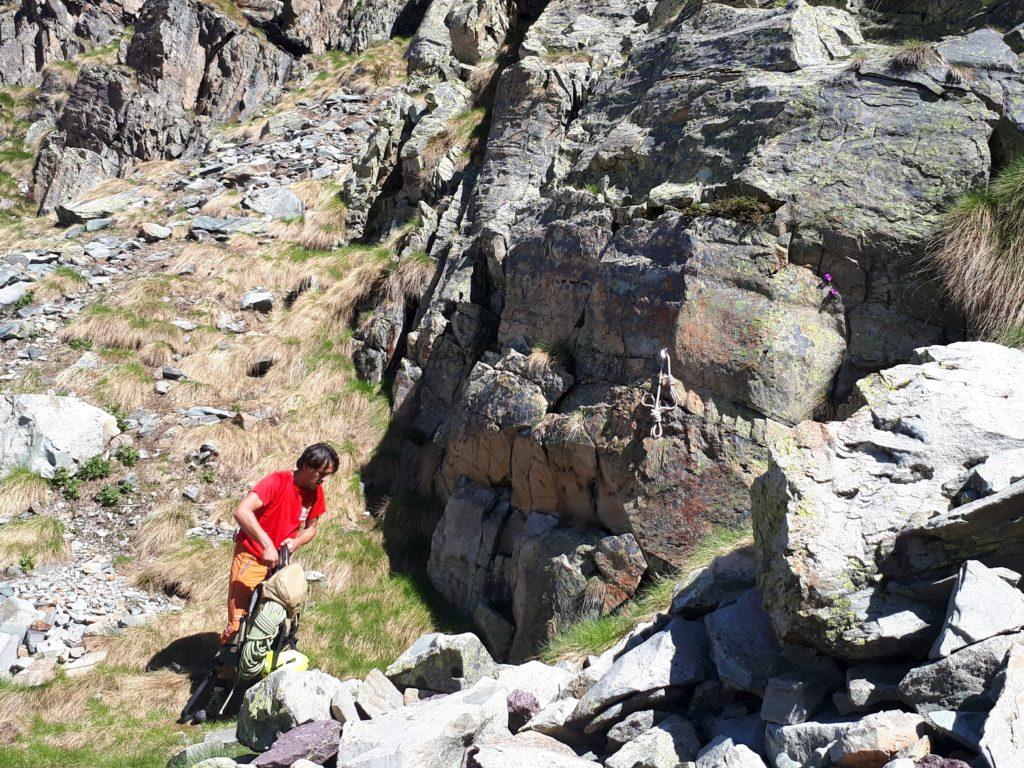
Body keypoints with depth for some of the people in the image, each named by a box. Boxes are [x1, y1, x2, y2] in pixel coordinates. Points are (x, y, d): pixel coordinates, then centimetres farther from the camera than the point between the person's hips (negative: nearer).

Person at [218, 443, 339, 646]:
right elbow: (242, 512, -34)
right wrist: (267, 544, -40)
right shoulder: (277, 482, -22)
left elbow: (311, 527, 9)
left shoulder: (316, 492, -3)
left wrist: (296, 542, -14)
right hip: (251, 558, -6)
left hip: (279, 560, 6)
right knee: (238, 623, -4)